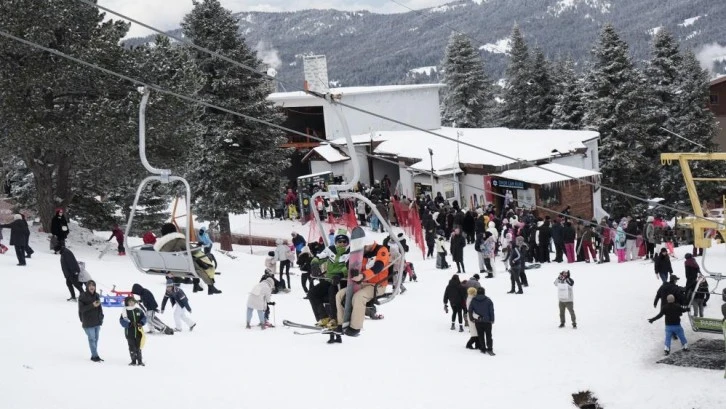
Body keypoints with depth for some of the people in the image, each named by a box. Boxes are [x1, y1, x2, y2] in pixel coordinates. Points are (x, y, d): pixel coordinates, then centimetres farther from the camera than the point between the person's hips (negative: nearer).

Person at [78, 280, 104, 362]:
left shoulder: (96, 295, 8)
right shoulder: (82, 296, -9)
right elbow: (81, 309, -15)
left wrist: (101, 317, 10)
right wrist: (92, 305, -23)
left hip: (97, 321, 6)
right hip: (88, 323, -6)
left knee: (96, 339, 11)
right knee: (92, 339, -5)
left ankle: (94, 355, 19)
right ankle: (95, 356, -2)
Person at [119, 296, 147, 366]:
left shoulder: (138, 310, 4)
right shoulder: (125, 311, -4)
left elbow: (144, 317, 9)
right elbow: (122, 321, -9)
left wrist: (141, 323, -10)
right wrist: (129, 324, -22)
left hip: (138, 332, 2)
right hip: (129, 333, -2)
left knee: (138, 347, 7)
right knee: (132, 347, 2)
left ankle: (140, 361, 13)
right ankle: (133, 361, 12)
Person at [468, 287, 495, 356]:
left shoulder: (473, 301, -1)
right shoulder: (488, 300, -6)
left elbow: (470, 310, 0)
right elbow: (491, 311, -6)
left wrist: (471, 318, 13)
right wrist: (492, 320, 2)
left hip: (478, 321, 2)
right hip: (487, 321, -2)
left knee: (481, 336, 12)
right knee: (488, 335, 3)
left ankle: (483, 349, 12)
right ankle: (489, 349, -9)